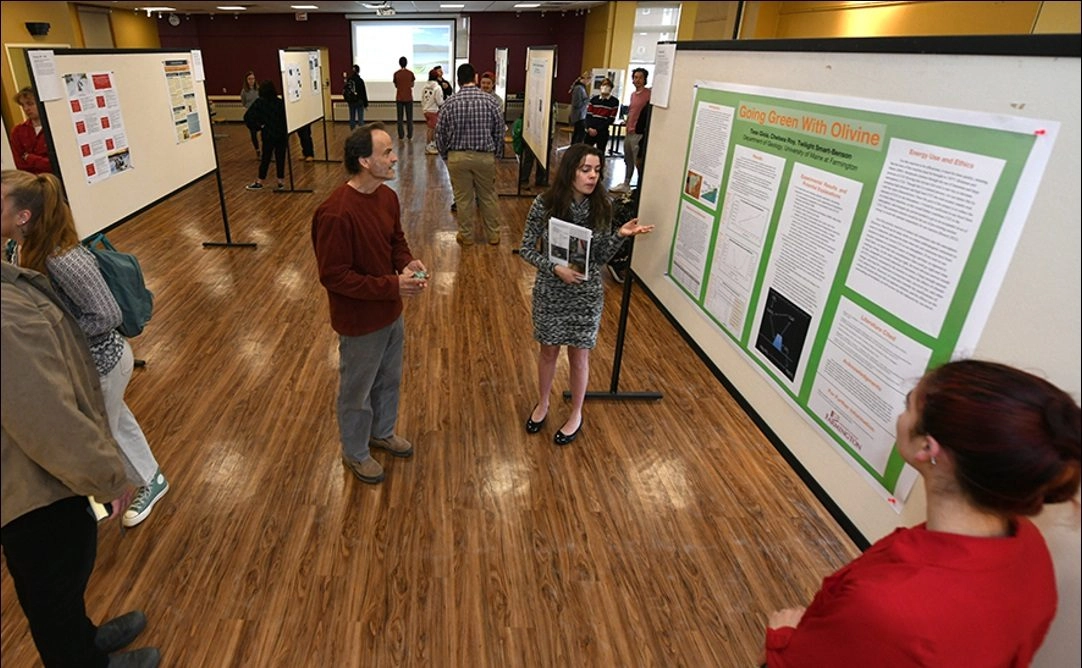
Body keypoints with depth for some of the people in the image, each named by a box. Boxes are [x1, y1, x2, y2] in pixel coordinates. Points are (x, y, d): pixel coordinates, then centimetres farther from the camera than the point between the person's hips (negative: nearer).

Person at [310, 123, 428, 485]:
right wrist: (392, 287, -26)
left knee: (389, 379, 26)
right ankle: (355, 452, 39)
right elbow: (333, 276, -25)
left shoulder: (387, 196, -3)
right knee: (357, 391, 15)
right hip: (360, 322, -8)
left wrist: (408, 263, -11)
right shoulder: (336, 213, -28)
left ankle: (382, 432, 51)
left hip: (391, 314, 8)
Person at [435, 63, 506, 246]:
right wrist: (498, 154, 12)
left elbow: (440, 134, -1)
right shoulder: (491, 100, -6)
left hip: (457, 157, 0)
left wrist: (445, 155, 13)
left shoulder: (450, 103, -6)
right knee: (488, 196, 13)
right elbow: (499, 131, 0)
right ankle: (493, 235, 23)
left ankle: (466, 236, 21)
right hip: (485, 156, 0)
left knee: (463, 198, 11)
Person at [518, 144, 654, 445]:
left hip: (586, 294, 1)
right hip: (550, 291, 0)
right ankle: (542, 404, 44)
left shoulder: (602, 206, -9)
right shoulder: (544, 204, -15)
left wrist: (620, 235, -20)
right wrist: (555, 268, -22)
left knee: (578, 356, 13)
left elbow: (600, 257, -4)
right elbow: (526, 249, -8)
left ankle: (576, 415, 36)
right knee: (548, 351, 18)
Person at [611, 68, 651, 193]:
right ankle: (626, 185, 28)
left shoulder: (648, 94, -12)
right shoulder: (633, 94, 15)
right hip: (629, 132, 9)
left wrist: (643, 132, -19)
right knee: (628, 160, 17)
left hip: (639, 133, -9)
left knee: (638, 162, -8)